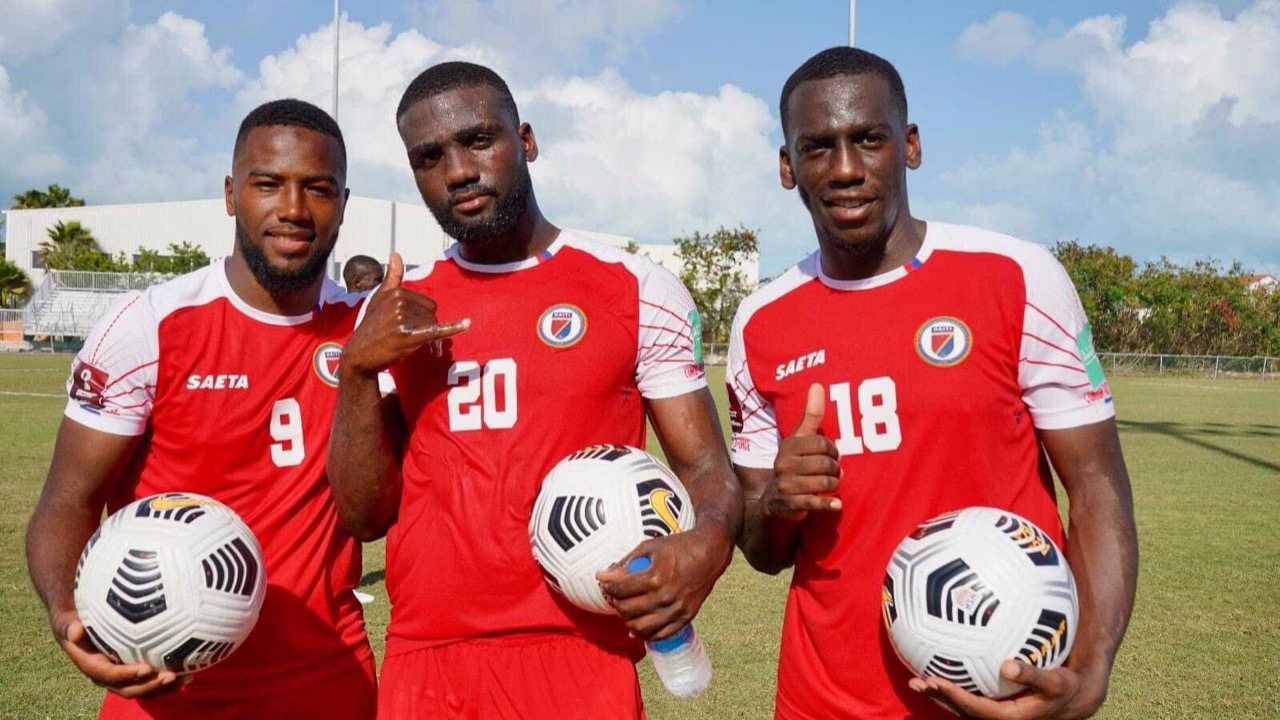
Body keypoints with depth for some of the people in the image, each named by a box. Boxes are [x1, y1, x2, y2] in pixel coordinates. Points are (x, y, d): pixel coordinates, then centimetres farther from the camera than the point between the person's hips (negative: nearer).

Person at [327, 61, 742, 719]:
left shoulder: (637, 290, -2)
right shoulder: (392, 314, 7)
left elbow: (705, 467, -1)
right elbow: (365, 515, 5)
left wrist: (708, 542, -23)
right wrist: (357, 370, -9)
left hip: (576, 663, -3)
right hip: (420, 666, 3)